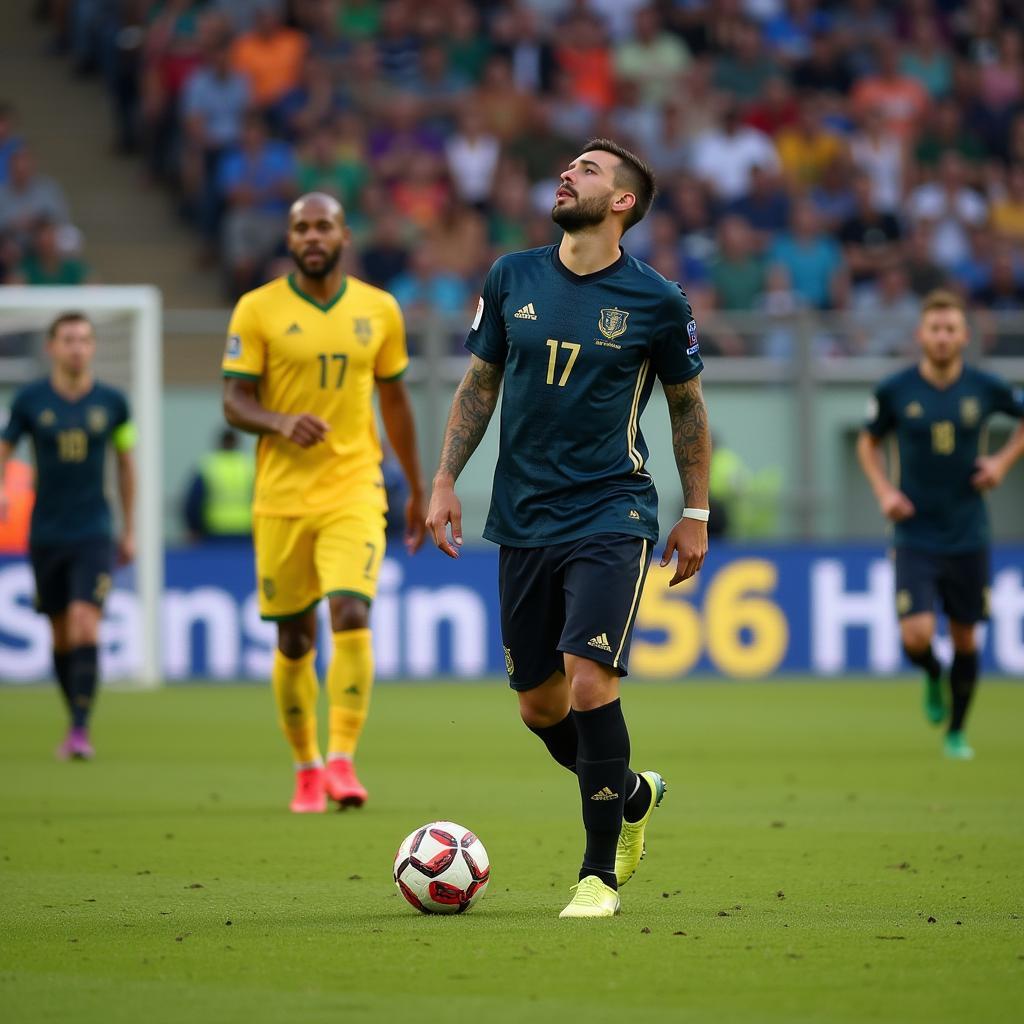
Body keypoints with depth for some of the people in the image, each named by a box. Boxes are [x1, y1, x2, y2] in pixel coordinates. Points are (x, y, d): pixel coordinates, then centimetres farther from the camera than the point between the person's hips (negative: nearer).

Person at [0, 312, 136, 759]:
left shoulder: (112, 402, 1)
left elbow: (127, 464, 12)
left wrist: (130, 530, 14)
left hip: (94, 534, -1)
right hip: (46, 533, 1)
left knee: (85, 622, -17)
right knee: (61, 634, 8)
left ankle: (81, 728, -18)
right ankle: (76, 719, 25)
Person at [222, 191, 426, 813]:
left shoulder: (379, 310, 6)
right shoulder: (258, 309, 0)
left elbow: (395, 400, 16)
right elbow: (235, 402, -2)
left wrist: (417, 490, 19)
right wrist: (281, 423, -23)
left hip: (354, 490, 0)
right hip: (282, 497, 0)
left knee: (352, 616, -19)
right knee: (294, 640, 5)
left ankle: (343, 762, -18)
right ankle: (307, 768, 22)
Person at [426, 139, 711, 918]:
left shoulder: (656, 301, -3)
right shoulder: (512, 279, 5)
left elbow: (687, 405, 8)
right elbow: (480, 384, 15)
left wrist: (696, 514, 7)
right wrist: (446, 482, 8)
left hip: (613, 517, -4)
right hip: (524, 523, 4)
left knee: (589, 684, -19)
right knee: (538, 705, 9)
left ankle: (600, 874, -6)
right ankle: (632, 795, 39)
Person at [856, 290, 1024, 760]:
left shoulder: (984, 387, -4)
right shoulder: (895, 391, -6)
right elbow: (868, 442, 11)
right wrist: (884, 491, -4)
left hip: (968, 537, 1)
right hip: (916, 537, -1)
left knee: (965, 638, 8)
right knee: (917, 637, -15)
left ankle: (956, 731, 28)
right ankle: (933, 677, 21)